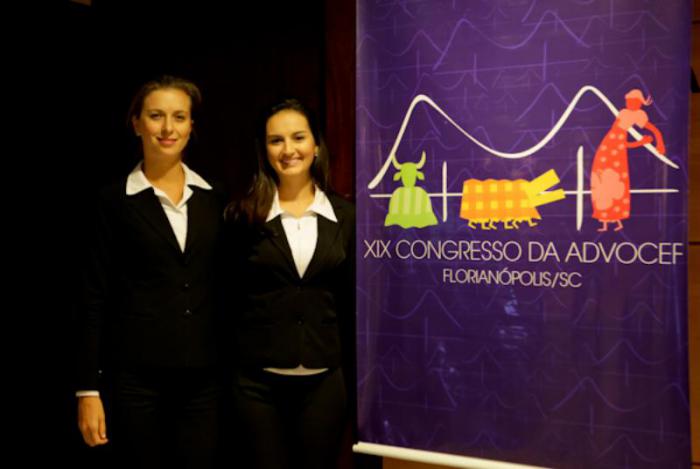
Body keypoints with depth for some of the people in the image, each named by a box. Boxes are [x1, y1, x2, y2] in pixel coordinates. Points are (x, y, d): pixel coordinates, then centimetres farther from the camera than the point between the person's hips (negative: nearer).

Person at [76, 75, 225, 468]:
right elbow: (96, 298, -3)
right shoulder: (115, 200, -2)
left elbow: (224, 289, 10)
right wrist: (89, 388, -6)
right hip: (136, 376, -2)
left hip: (204, 378, 3)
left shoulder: (213, 200, 7)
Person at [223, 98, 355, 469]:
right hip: (258, 380, -1)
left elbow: (350, 299, 8)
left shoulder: (344, 215, 3)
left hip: (324, 380, 2)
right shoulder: (244, 214, -2)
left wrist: (346, 364, 9)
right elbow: (232, 296, 0)